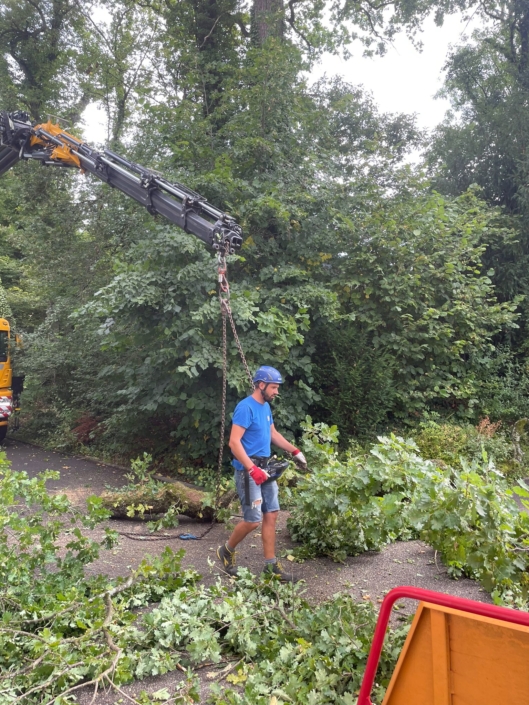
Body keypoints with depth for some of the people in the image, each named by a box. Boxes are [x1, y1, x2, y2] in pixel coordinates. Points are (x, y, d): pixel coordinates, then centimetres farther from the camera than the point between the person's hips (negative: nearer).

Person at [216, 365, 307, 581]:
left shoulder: (266, 407, 11)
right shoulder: (245, 407, -17)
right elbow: (234, 442, -23)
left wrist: (295, 451, 20)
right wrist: (252, 469, -28)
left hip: (265, 468, 9)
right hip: (248, 470, -9)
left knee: (271, 515, 9)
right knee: (253, 520, -6)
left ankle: (271, 564, 18)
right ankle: (227, 551, 20)